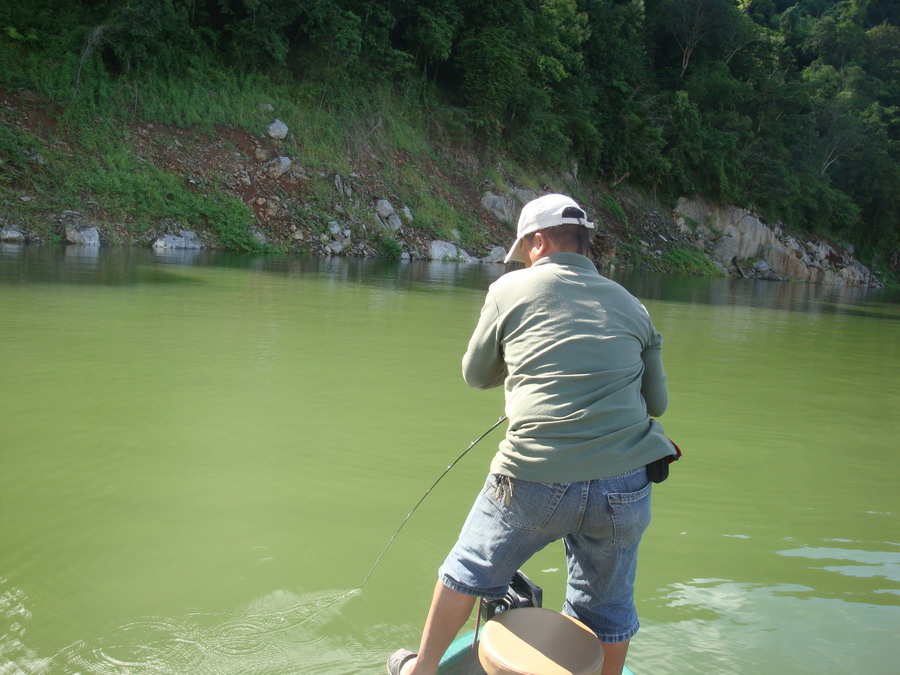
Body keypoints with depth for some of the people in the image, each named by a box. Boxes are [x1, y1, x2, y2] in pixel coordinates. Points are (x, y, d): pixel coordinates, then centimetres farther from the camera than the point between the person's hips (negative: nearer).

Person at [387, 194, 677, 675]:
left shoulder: (512, 289, 2)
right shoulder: (631, 306, 10)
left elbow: (476, 375, 13)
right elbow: (657, 401, 15)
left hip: (536, 479, -2)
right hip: (625, 485, 3)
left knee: (469, 572, 21)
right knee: (607, 608, 21)